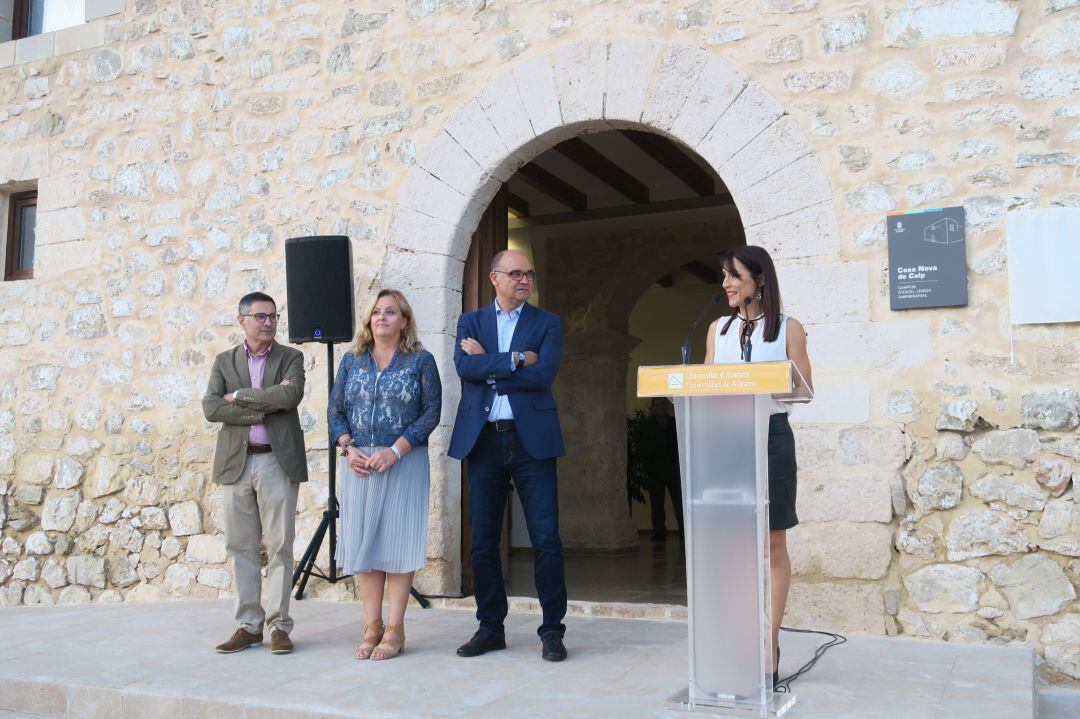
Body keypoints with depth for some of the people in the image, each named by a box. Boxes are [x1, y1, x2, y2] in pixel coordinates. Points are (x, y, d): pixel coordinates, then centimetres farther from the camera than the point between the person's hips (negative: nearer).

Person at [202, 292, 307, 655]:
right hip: (236, 462, 3)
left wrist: (239, 396, -8)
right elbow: (210, 407, -3)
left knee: (280, 546, -1)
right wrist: (264, 406, -11)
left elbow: (291, 395, -14)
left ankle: (279, 625, 6)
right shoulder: (224, 361, 11)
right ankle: (249, 625, 14)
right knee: (241, 546, 6)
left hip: (277, 461, -2)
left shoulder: (290, 358, 6)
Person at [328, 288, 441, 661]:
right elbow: (335, 410, 10)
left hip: (404, 461, -3)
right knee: (362, 541, 4)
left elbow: (432, 411, -6)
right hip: (360, 463, 4)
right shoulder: (352, 360, 11)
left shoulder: (421, 360, 1)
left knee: (398, 539, -2)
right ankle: (372, 626, 13)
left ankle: (395, 629, 5)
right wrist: (349, 449, -7)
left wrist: (395, 451, -15)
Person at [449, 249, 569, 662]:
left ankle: (552, 630, 7)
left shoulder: (547, 323, 7)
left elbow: (544, 374, -10)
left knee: (546, 539, -3)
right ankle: (490, 627, 20)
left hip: (531, 439, -2)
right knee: (483, 542, 7)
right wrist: (515, 359, -11)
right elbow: (465, 367, -7)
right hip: (483, 441, 2)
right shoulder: (471, 322, 12)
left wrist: (488, 365, -6)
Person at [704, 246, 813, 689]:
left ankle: (770, 644, 8)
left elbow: (804, 389, -1)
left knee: (773, 543, 2)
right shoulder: (719, 329, 13)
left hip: (771, 434, -3)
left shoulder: (788, 328, 3)